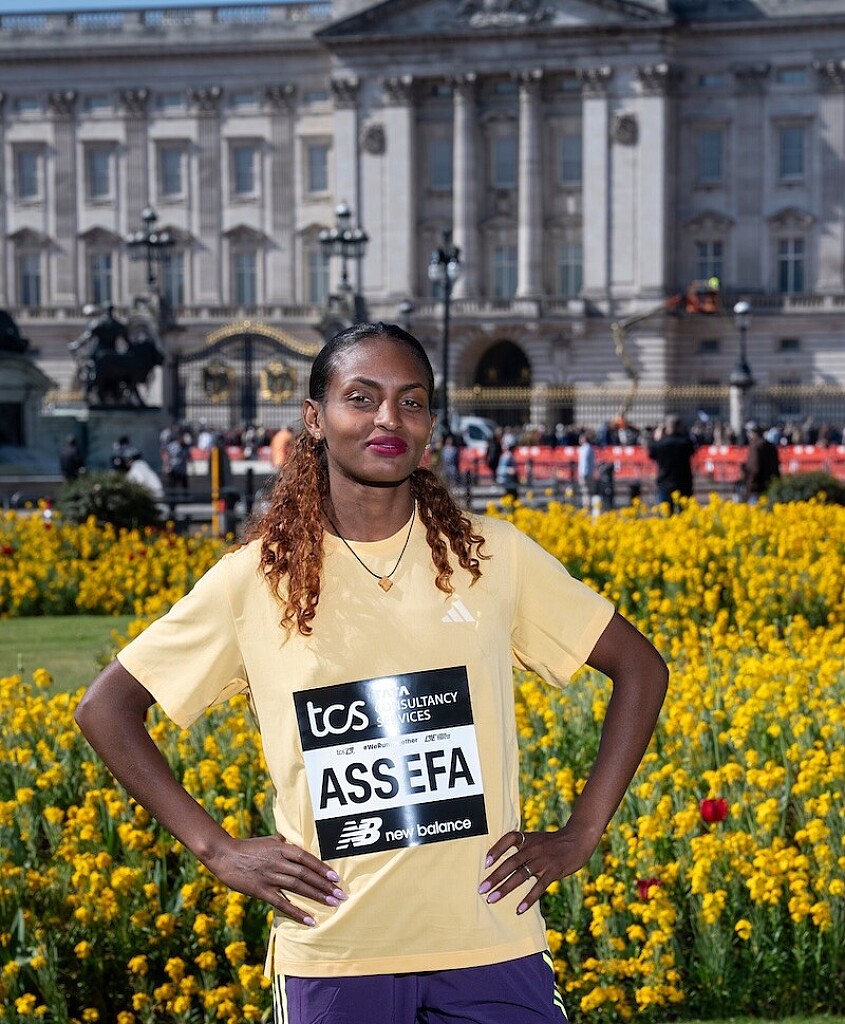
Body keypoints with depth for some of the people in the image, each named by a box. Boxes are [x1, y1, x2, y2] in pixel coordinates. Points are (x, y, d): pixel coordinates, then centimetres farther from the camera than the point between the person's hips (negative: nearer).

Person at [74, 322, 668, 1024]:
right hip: (333, 957, 0)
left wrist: (582, 834, 2)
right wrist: (218, 850, -1)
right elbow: (105, 710, 6)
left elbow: (641, 668, 10)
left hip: (492, 944, 1)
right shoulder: (255, 580, -1)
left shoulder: (493, 556, 1)